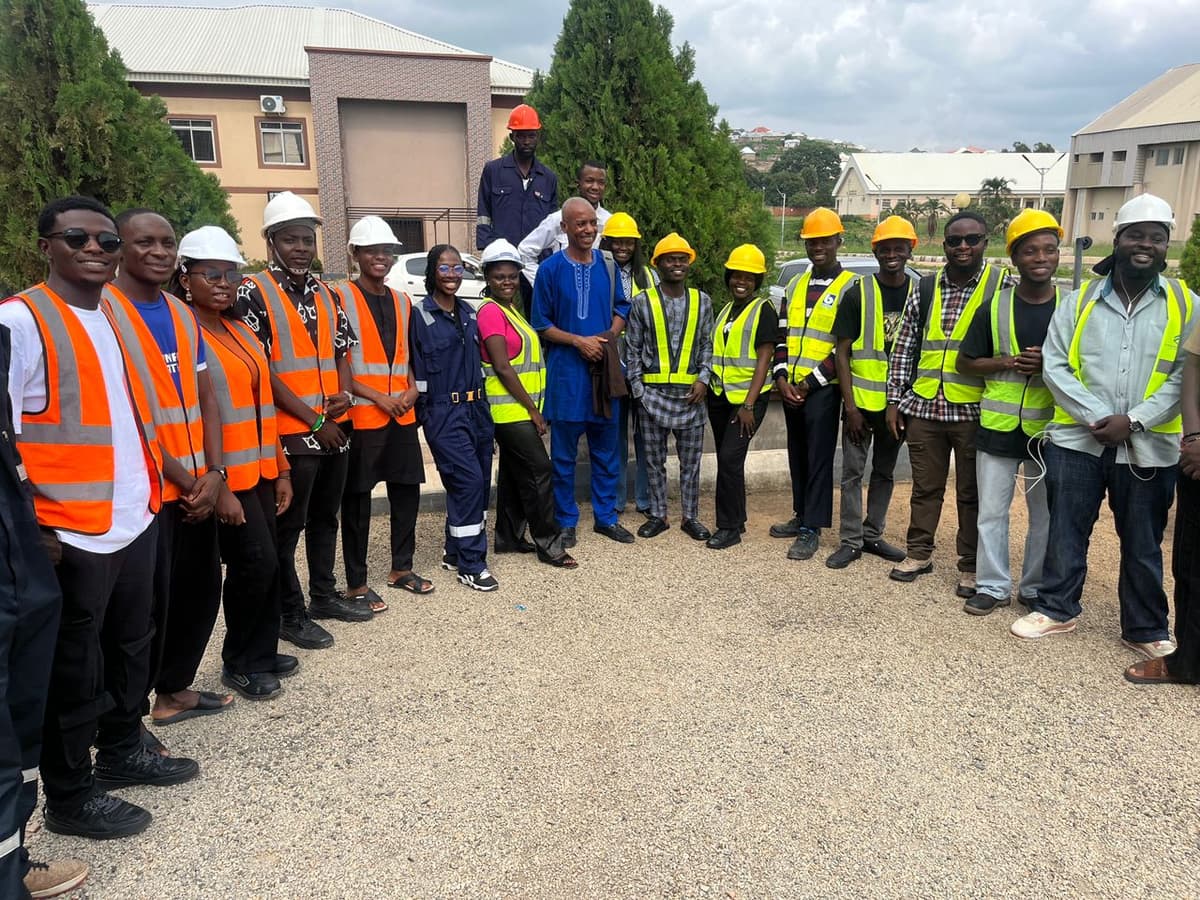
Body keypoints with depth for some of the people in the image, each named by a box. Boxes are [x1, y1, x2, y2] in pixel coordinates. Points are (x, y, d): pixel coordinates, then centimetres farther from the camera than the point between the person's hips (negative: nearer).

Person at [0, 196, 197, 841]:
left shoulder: (117, 317, 13)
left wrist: (153, 486, 14)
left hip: (136, 519, 7)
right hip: (71, 533, -7)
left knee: (131, 646, 20)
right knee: (72, 668, 6)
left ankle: (121, 750, 38)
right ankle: (69, 797, 22)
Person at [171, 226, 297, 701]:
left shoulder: (242, 334, 14)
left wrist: (280, 470, 16)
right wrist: (216, 486, -19)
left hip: (259, 471, 8)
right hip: (225, 478, -8)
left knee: (261, 564, 12)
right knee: (256, 562, -6)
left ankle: (260, 654, 26)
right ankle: (242, 663, 13)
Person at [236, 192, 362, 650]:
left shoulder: (326, 293, 12)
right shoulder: (254, 292, -8)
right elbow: (260, 370, -14)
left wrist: (344, 392, -5)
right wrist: (313, 420, -14)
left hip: (334, 428, 7)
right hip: (291, 432, -6)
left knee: (325, 516, 17)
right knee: (289, 525, 3)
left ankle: (324, 595, 31)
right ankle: (291, 613, 15)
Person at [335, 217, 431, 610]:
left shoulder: (402, 301, 14)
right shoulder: (341, 298, -6)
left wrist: (412, 390, 2)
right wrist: (377, 397, -15)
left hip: (403, 416, 6)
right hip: (360, 416, -6)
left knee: (407, 492, 13)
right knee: (357, 500, 2)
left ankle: (401, 568, 29)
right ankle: (356, 583, 13)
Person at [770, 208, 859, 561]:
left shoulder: (849, 288, -4)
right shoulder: (794, 286, 14)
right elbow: (782, 335, 13)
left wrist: (810, 382, -13)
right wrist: (781, 376, -2)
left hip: (822, 389, -6)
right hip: (790, 388, 6)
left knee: (819, 458, -2)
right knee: (797, 455, 14)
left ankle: (811, 529, 3)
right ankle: (801, 515, 26)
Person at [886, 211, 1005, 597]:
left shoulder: (1002, 288, -1)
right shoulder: (925, 289, 8)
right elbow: (903, 349, 10)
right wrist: (894, 400, 6)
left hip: (973, 411, -3)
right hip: (923, 408, 3)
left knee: (972, 493, 7)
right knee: (925, 487, 14)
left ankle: (971, 567, 20)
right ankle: (919, 554, 28)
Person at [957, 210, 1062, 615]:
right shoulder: (994, 306, 0)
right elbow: (965, 362, 5)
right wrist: (1007, 362, -13)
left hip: (1049, 429, 0)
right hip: (998, 426, 0)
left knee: (1046, 514, 10)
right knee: (991, 512, 5)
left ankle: (1036, 588, 25)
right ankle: (993, 585, 18)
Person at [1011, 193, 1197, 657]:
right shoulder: (1080, 300, 3)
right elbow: (1055, 365, -4)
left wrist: (1134, 420, -15)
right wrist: (1097, 417, -14)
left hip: (1149, 447, 0)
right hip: (1077, 440, 0)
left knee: (1143, 543, 11)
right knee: (1066, 532, 9)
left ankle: (1146, 629, 26)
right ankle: (1057, 608, 27)